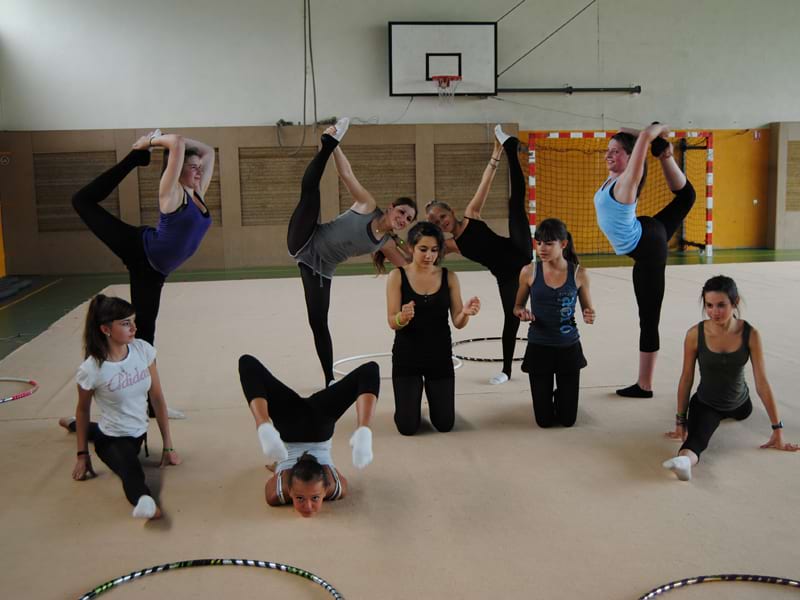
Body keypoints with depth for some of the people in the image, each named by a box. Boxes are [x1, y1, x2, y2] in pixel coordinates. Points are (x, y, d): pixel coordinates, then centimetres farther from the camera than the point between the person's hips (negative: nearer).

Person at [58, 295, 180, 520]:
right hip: (112, 439, -6)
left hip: (138, 433, 6)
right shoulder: (91, 369, -24)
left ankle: (72, 424, 61)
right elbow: (83, 409, -6)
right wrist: (82, 455, -1)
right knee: (132, 473, -38)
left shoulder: (143, 350, -13)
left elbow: (157, 398, -5)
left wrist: (168, 445, -3)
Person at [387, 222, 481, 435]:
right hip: (406, 356, -2)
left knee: (445, 424, 5)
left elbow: (458, 322, -4)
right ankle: (411, 400, 31)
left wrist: (466, 313, -27)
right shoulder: (397, 276, -9)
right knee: (408, 427, -4)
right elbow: (392, 322, -12)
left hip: (440, 356, 2)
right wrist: (403, 317, -36)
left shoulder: (449, 277, -3)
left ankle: (431, 393, 38)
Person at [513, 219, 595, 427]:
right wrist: (522, 313, -18)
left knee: (567, 419, 8)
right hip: (538, 347, 0)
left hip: (569, 347, 0)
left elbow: (587, 309, 4)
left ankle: (560, 394, 43)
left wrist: (589, 317, -20)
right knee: (544, 420, 6)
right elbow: (518, 306, 6)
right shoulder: (529, 272, -8)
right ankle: (547, 396, 41)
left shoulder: (579, 273, -8)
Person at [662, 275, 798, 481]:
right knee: (696, 438, -33)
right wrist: (681, 420, -6)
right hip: (706, 404, -3)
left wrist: (777, 428, -15)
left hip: (738, 405, 3)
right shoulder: (695, 335, -23)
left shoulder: (750, 335, -21)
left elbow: (762, 382, -17)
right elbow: (686, 379, -12)